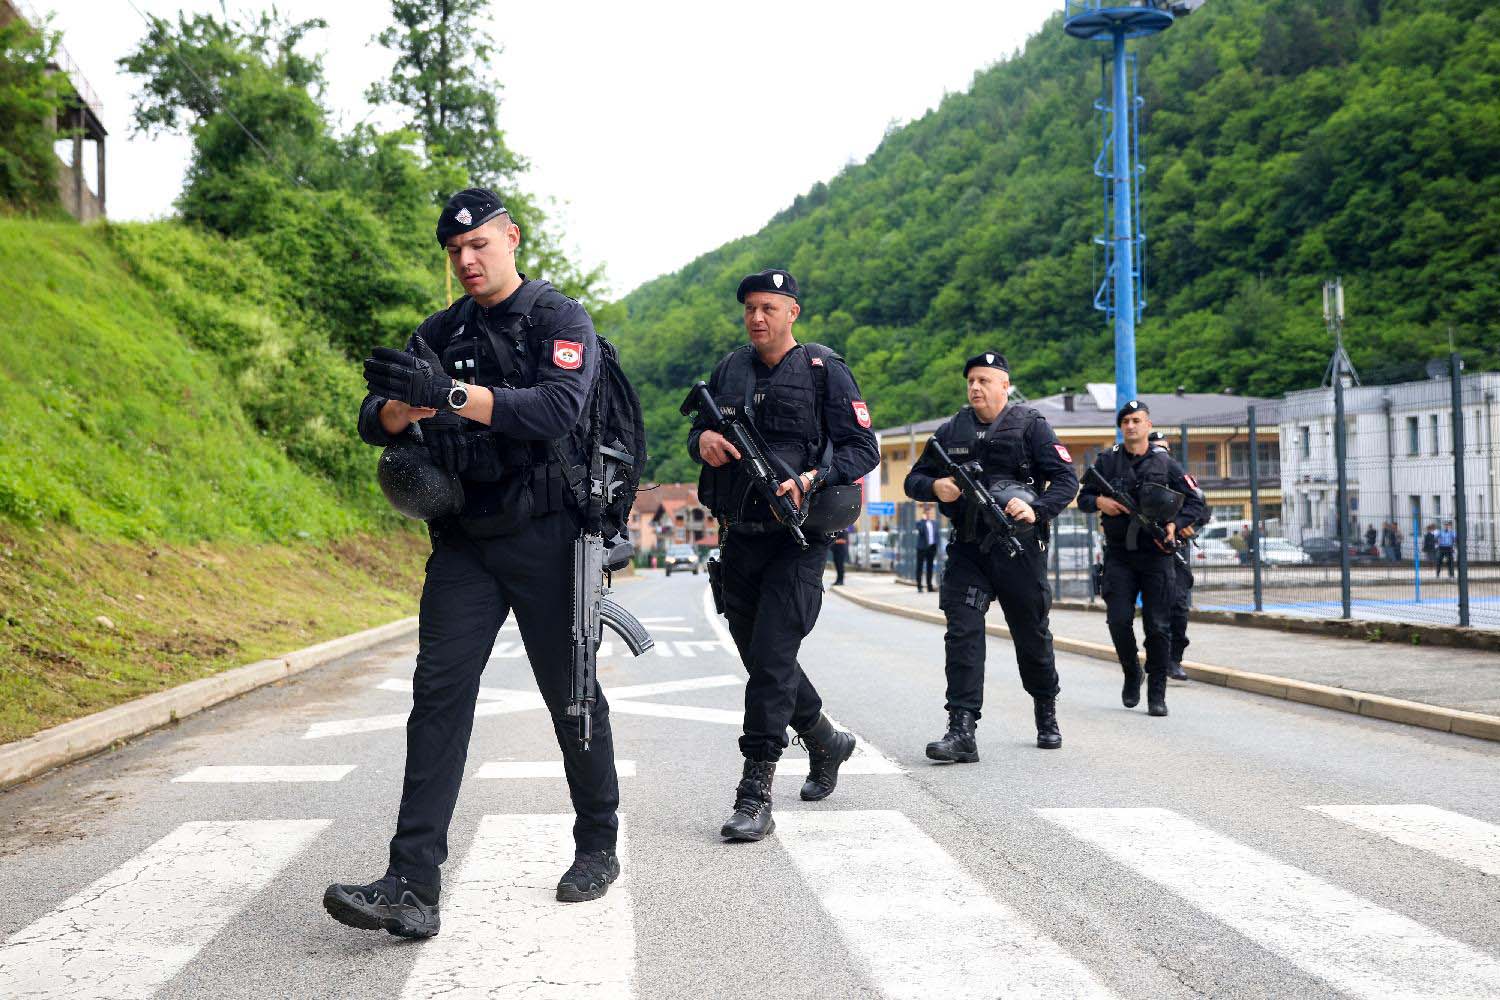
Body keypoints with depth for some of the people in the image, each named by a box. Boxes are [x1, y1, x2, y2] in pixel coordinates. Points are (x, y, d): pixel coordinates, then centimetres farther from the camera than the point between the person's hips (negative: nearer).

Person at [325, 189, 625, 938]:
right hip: (464, 541, 4)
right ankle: (412, 886, -13)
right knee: (439, 693, -8)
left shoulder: (560, 320, -4)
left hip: (544, 538, -4)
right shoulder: (439, 333, 12)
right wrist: (405, 406, -20)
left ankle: (599, 848, 26)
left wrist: (451, 394, -32)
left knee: (571, 695, 7)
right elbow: (375, 421, 5)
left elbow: (559, 408, -22)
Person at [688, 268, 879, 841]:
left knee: (771, 660, -13)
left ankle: (755, 797, -11)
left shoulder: (824, 371, -3)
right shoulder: (729, 370, 13)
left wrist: (810, 479, -22)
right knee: (760, 659, 15)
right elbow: (697, 432, 20)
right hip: (739, 537, 6)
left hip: (797, 540, -6)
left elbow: (863, 449, -5)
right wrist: (703, 440, -5)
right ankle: (826, 743, 39)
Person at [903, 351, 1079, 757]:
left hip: (1019, 548, -2)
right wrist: (935, 486, -10)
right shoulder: (951, 431, 10)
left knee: (1032, 635, 12)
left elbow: (1066, 479, -6)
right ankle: (962, 731, -15)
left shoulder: (1031, 426, -1)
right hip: (967, 549, 2)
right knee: (962, 633, -11)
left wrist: (1038, 510, -24)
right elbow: (914, 480, 14)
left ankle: (1046, 712, 36)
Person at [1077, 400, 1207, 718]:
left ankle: (1157, 693, 8)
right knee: (1118, 620, -8)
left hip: (1156, 554, -1)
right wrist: (1099, 502, -10)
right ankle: (1131, 673, 19)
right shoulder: (1107, 461, 8)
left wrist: (1176, 524, -11)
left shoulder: (1165, 463, 5)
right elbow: (1083, 498, 12)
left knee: (1158, 626, -2)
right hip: (1119, 555, 1)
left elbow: (1196, 502, 7)